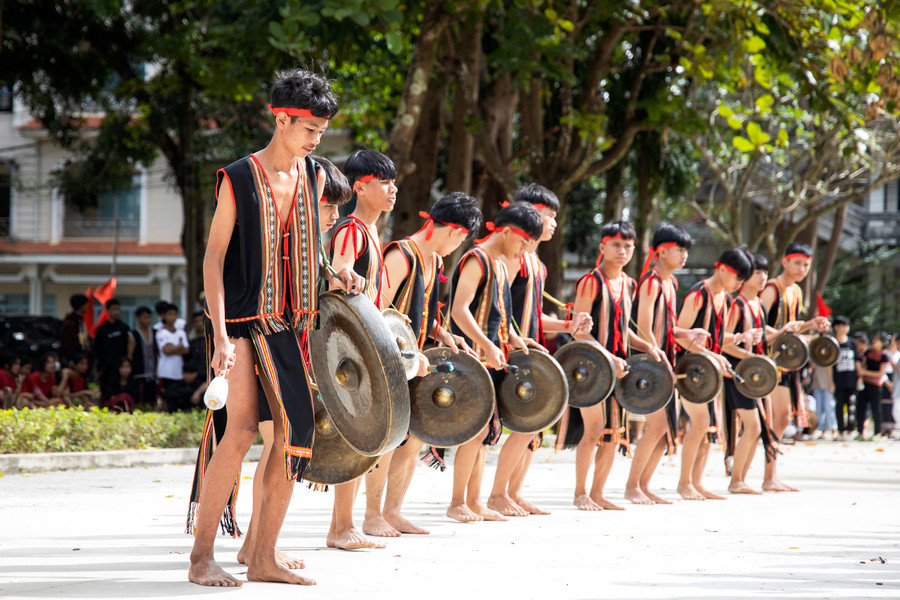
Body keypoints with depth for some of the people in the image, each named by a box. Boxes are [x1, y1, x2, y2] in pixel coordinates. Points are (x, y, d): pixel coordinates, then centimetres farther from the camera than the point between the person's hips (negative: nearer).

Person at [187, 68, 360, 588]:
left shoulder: (312, 177, 10)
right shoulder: (239, 179, -7)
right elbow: (214, 257, -9)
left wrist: (335, 274, 4)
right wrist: (220, 335, -17)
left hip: (292, 324, 6)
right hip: (245, 319, -6)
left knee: (296, 432, 0)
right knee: (243, 428, -18)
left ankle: (264, 558, 8)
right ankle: (202, 556, -10)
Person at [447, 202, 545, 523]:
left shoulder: (499, 264, 17)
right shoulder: (476, 260, -12)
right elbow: (459, 310, -21)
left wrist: (513, 338, 12)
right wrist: (487, 346, -28)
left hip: (491, 359, 9)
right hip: (474, 358, -9)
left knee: (486, 430, 8)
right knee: (478, 427, -11)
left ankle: (473, 501, 12)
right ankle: (457, 502, -4)